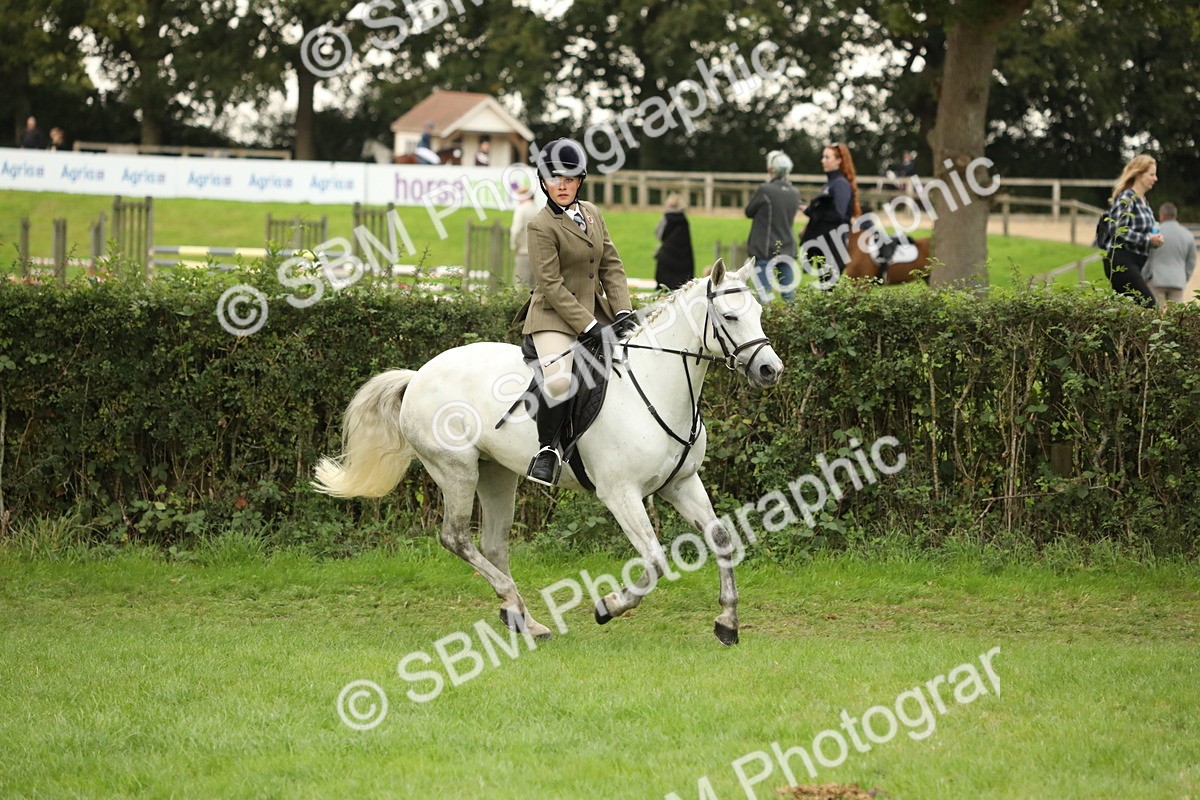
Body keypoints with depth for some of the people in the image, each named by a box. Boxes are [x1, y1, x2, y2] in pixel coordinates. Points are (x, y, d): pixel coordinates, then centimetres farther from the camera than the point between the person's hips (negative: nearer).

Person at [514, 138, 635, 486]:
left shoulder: (592, 213, 9)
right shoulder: (541, 226, -12)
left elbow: (612, 266, 10)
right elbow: (551, 285, -17)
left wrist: (623, 311, -4)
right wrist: (587, 326, -21)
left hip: (595, 313, 8)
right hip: (555, 318, -8)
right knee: (559, 380, -32)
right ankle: (547, 449, -16)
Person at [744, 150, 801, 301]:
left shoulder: (765, 191, -14)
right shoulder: (794, 193, 4)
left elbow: (749, 212, -1)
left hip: (765, 250, -5)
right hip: (787, 250, 6)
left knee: (765, 294, -6)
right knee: (789, 294, 10)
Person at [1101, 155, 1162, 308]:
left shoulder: (1142, 200, 18)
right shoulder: (1126, 198, -10)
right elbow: (1117, 230, -20)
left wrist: (1154, 237, 7)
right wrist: (1148, 239, -16)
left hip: (1134, 264, 10)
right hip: (1121, 261, -10)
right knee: (1149, 305, -17)